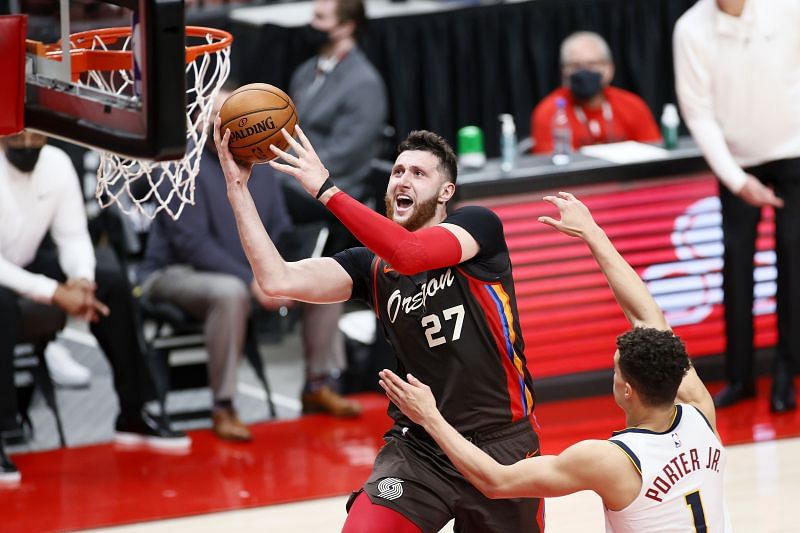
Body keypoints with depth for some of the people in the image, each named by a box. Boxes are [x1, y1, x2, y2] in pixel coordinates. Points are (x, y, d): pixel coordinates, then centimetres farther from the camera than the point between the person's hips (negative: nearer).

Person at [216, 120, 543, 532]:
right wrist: (237, 188, -14)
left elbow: (411, 254, -27)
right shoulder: (370, 265, 4)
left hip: (501, 443, -2)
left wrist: (326, 190, -28)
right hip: (417, 447, 2)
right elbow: (277, 280, -10)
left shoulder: (478, 225, -6)